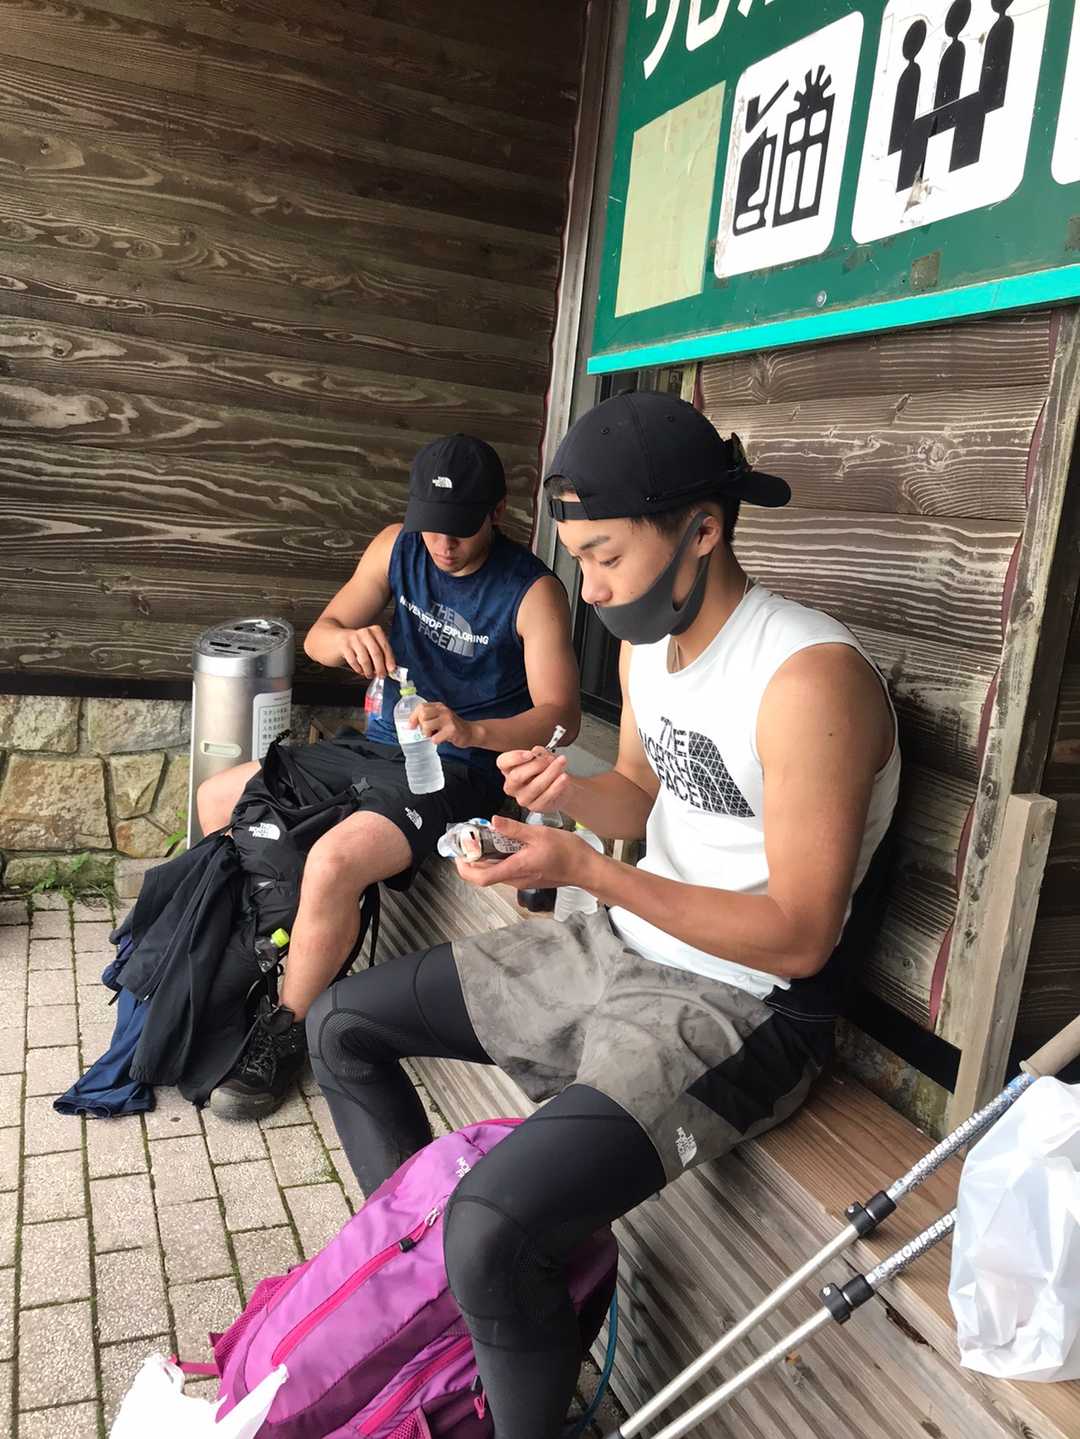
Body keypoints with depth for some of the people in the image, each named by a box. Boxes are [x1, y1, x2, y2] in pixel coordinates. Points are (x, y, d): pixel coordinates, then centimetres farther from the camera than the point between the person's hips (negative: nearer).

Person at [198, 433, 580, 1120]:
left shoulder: (534, 592, -17)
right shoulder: (399, 547, 1)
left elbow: (561, 715, -20)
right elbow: (318, 637, 3)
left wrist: (469, 730, -38)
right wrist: (348, 638, -22)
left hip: (456, 772, -7)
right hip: (377, 746, 8)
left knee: (333, 861, -32)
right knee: (217, 799, 9)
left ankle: (284, 1036, -8)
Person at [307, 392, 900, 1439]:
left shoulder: (811, 678, -24)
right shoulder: (646, 641, 3)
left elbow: (800, 935, -23)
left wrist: (585, 870, -27)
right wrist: (571, 791, -7)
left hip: (738, 1010, -8)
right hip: (613, 952, 9)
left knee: (490, 1230, -28)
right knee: (340, 1024, 12)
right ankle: (426, 1266, 22)